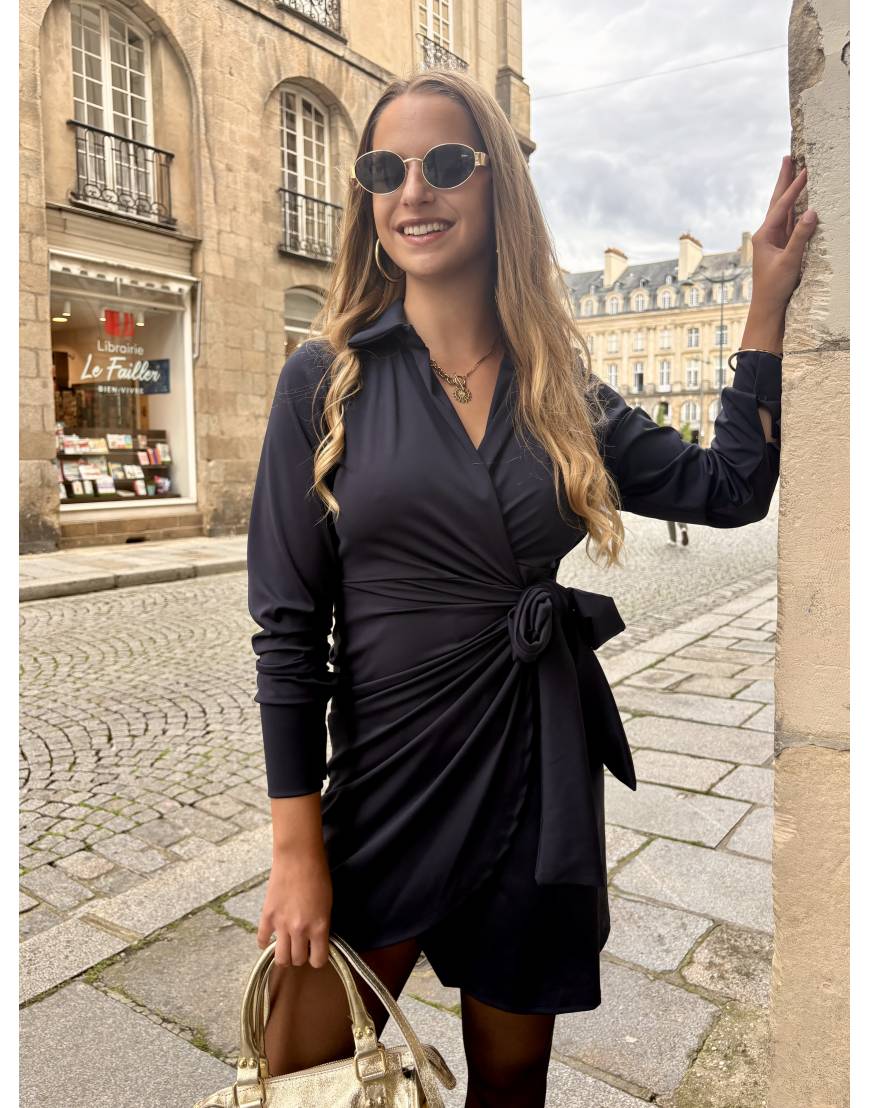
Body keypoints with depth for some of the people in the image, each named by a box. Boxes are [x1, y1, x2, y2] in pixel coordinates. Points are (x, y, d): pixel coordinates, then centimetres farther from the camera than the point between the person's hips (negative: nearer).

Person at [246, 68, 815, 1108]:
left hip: (539, 782, 3)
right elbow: (288, 623, -7)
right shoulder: (326, 378, -5)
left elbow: (730, 485, 8)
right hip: (384, 788, -2)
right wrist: (296, 848, -8)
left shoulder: (563, 389, 3)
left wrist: (769, 295, 7)